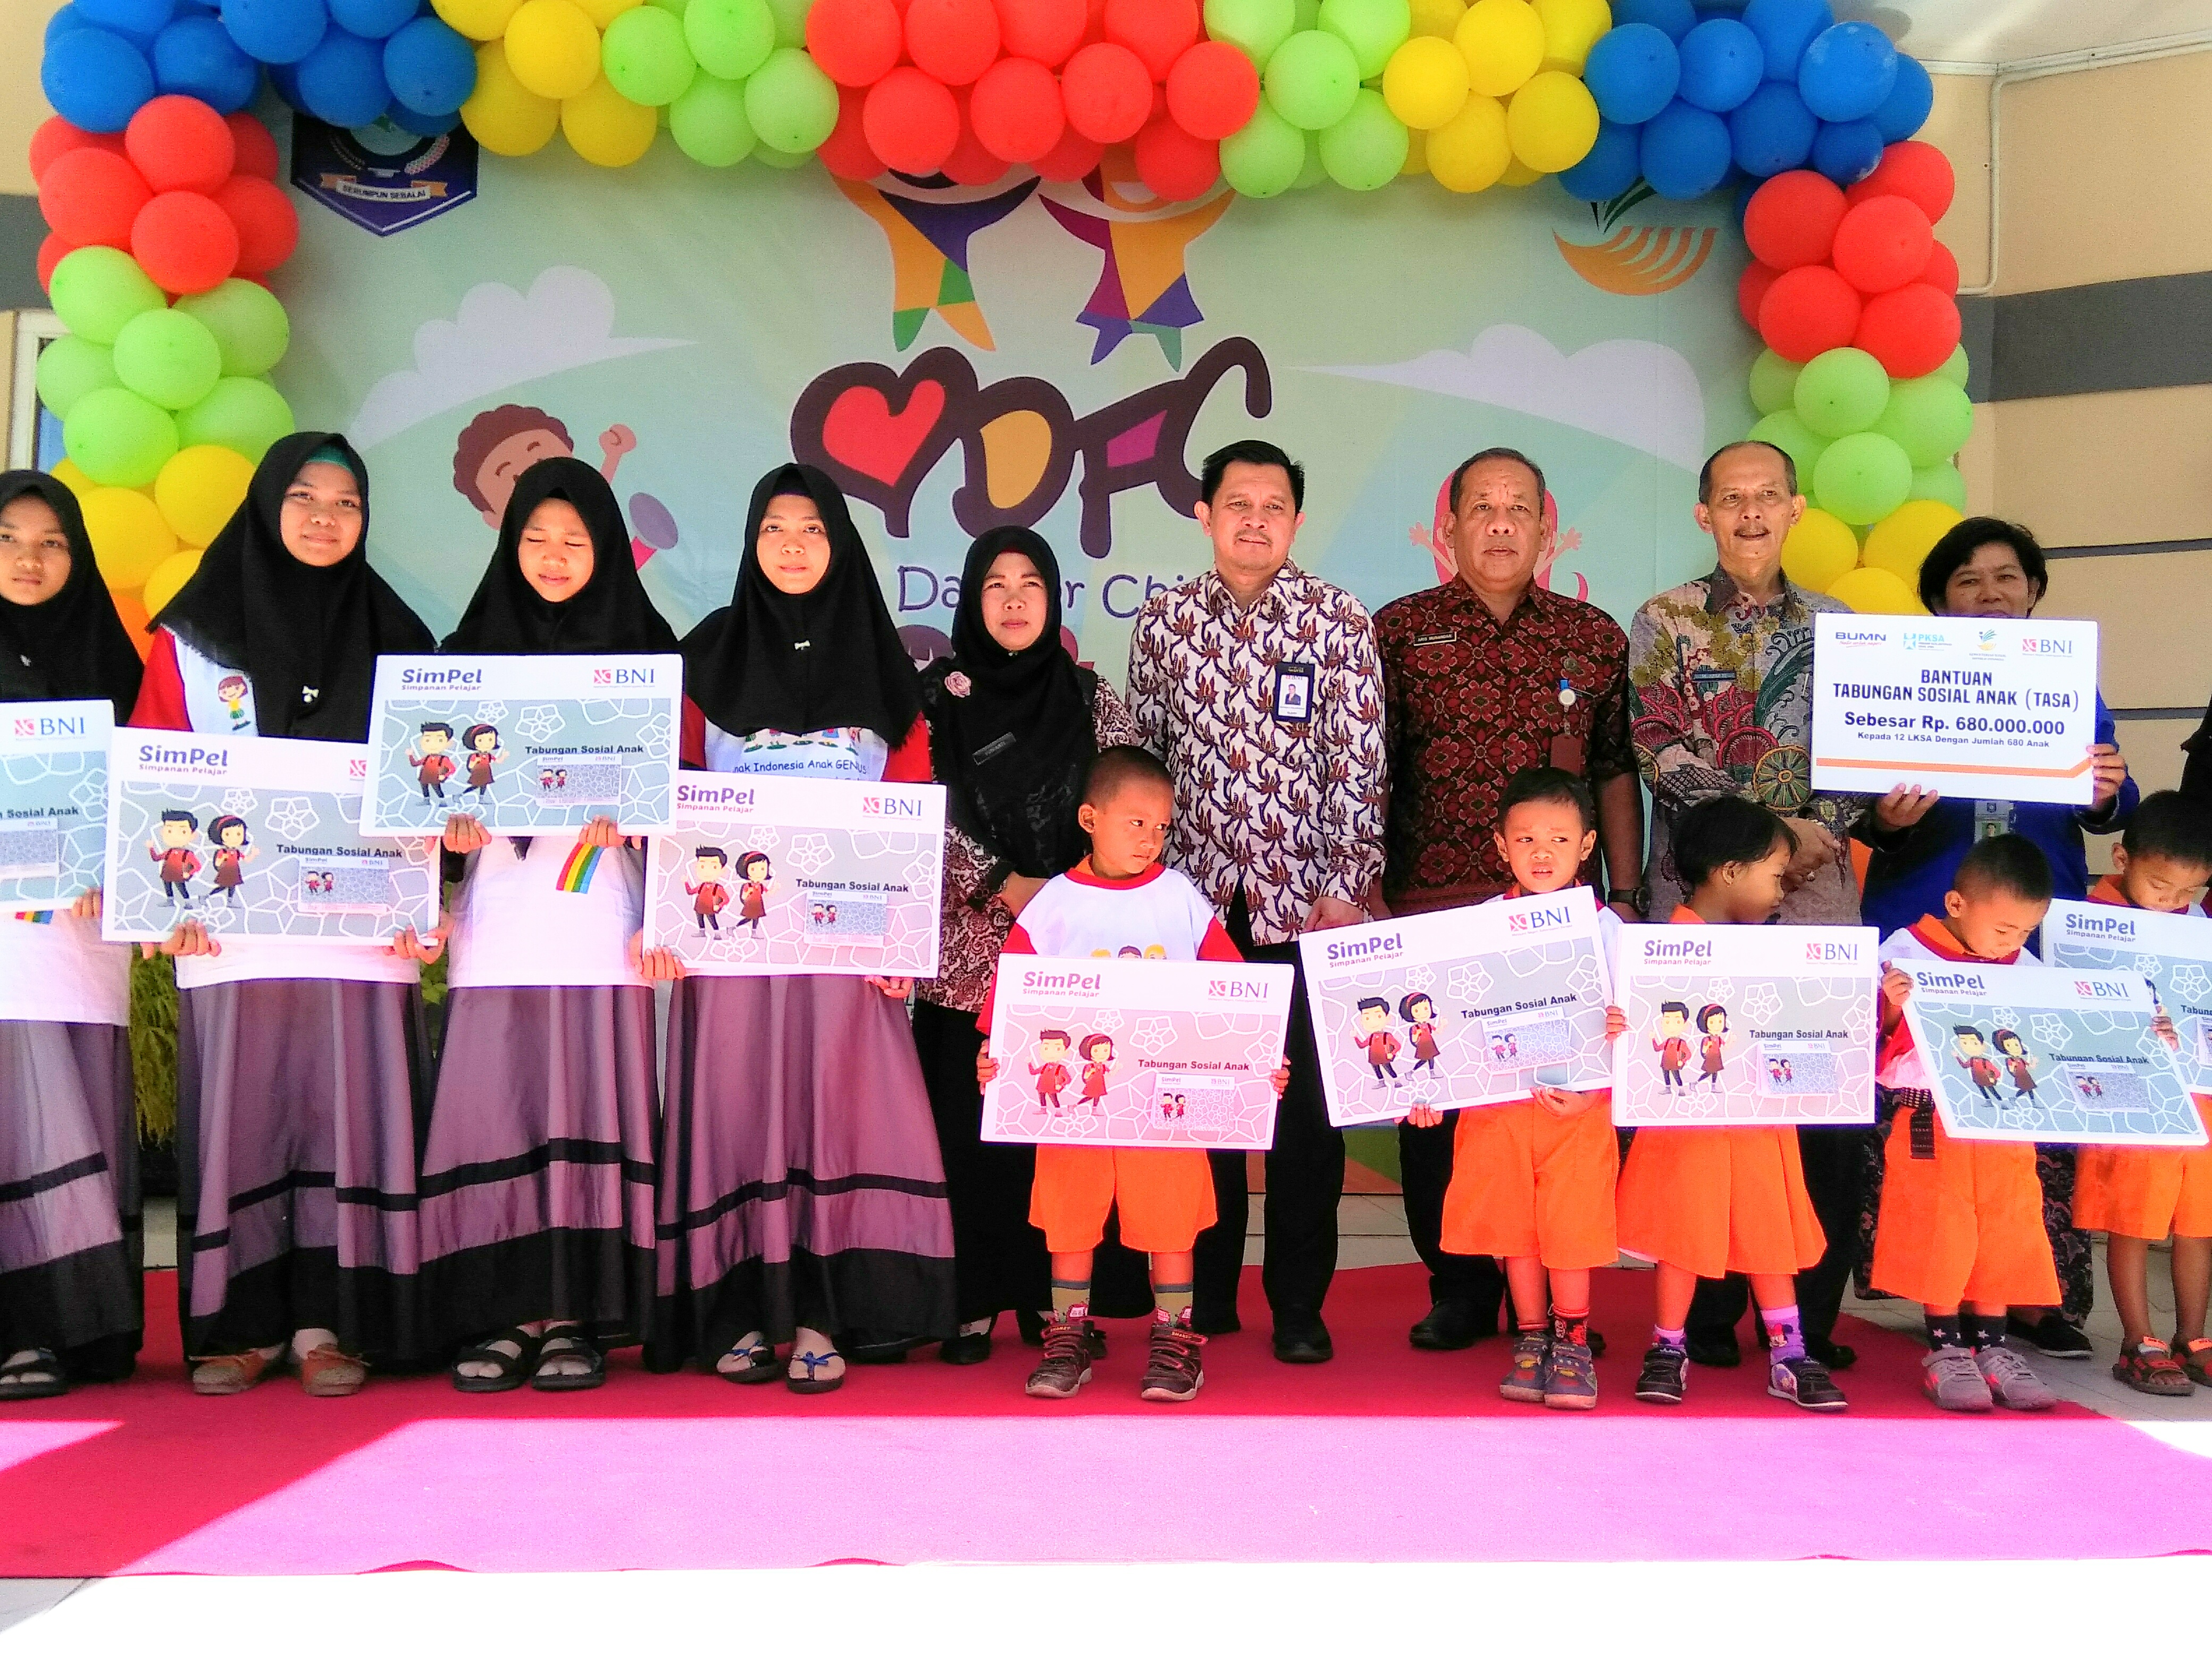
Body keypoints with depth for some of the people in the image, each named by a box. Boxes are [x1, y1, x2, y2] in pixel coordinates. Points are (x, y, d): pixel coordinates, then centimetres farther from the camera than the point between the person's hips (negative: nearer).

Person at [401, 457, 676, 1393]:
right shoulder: (477, 646, 13)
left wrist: (654, 897, -10)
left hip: (600, 904, -1)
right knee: (494, 1096, -4)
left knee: (589, 1095, -5)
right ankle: (504, 1308, 3)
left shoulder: (643, 647, 8)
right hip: (500, 904, 2)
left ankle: (576, 1312, 1)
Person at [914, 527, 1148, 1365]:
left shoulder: (1090, 699, 9)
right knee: (967, 1120, -1)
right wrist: (1004, 885, -11)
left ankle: (1052, 1294, 13)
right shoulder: (937, 696, 5)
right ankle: (972, 1302, 8)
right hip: (968, 943, -1)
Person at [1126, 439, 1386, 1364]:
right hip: (1195, 895, 2)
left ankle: (1298, 1305, 13)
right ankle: (1205, 1294, 20)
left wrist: (1346, 886, -8)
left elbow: (1358, 764, -2)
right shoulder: (1163, 621, 7)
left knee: (1306, 1103, 1)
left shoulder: (1340, 623, 0)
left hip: (1301, 899, -2)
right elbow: (1141, 756, 11)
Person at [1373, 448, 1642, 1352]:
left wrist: (1625, 896, 8)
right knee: (1436, 1101, 3)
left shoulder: (1592, 637, 10)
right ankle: (1458, 1289, 17)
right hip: (1431, 910, 0)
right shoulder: (1400, 631, 5)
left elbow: (1616, 772, 12)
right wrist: (1368, 890, 1)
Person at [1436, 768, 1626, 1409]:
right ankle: (1531, 1340, 25)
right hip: (1500, 1100, 2)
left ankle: (1572, 1344, 19)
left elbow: (1627, 1025, -3)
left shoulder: (1606, 927, 0)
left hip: (1581, 1105, -1)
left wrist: (1595, 1087, -19)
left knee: (1572, 1228, 1)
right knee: (1514, 1227, 9)